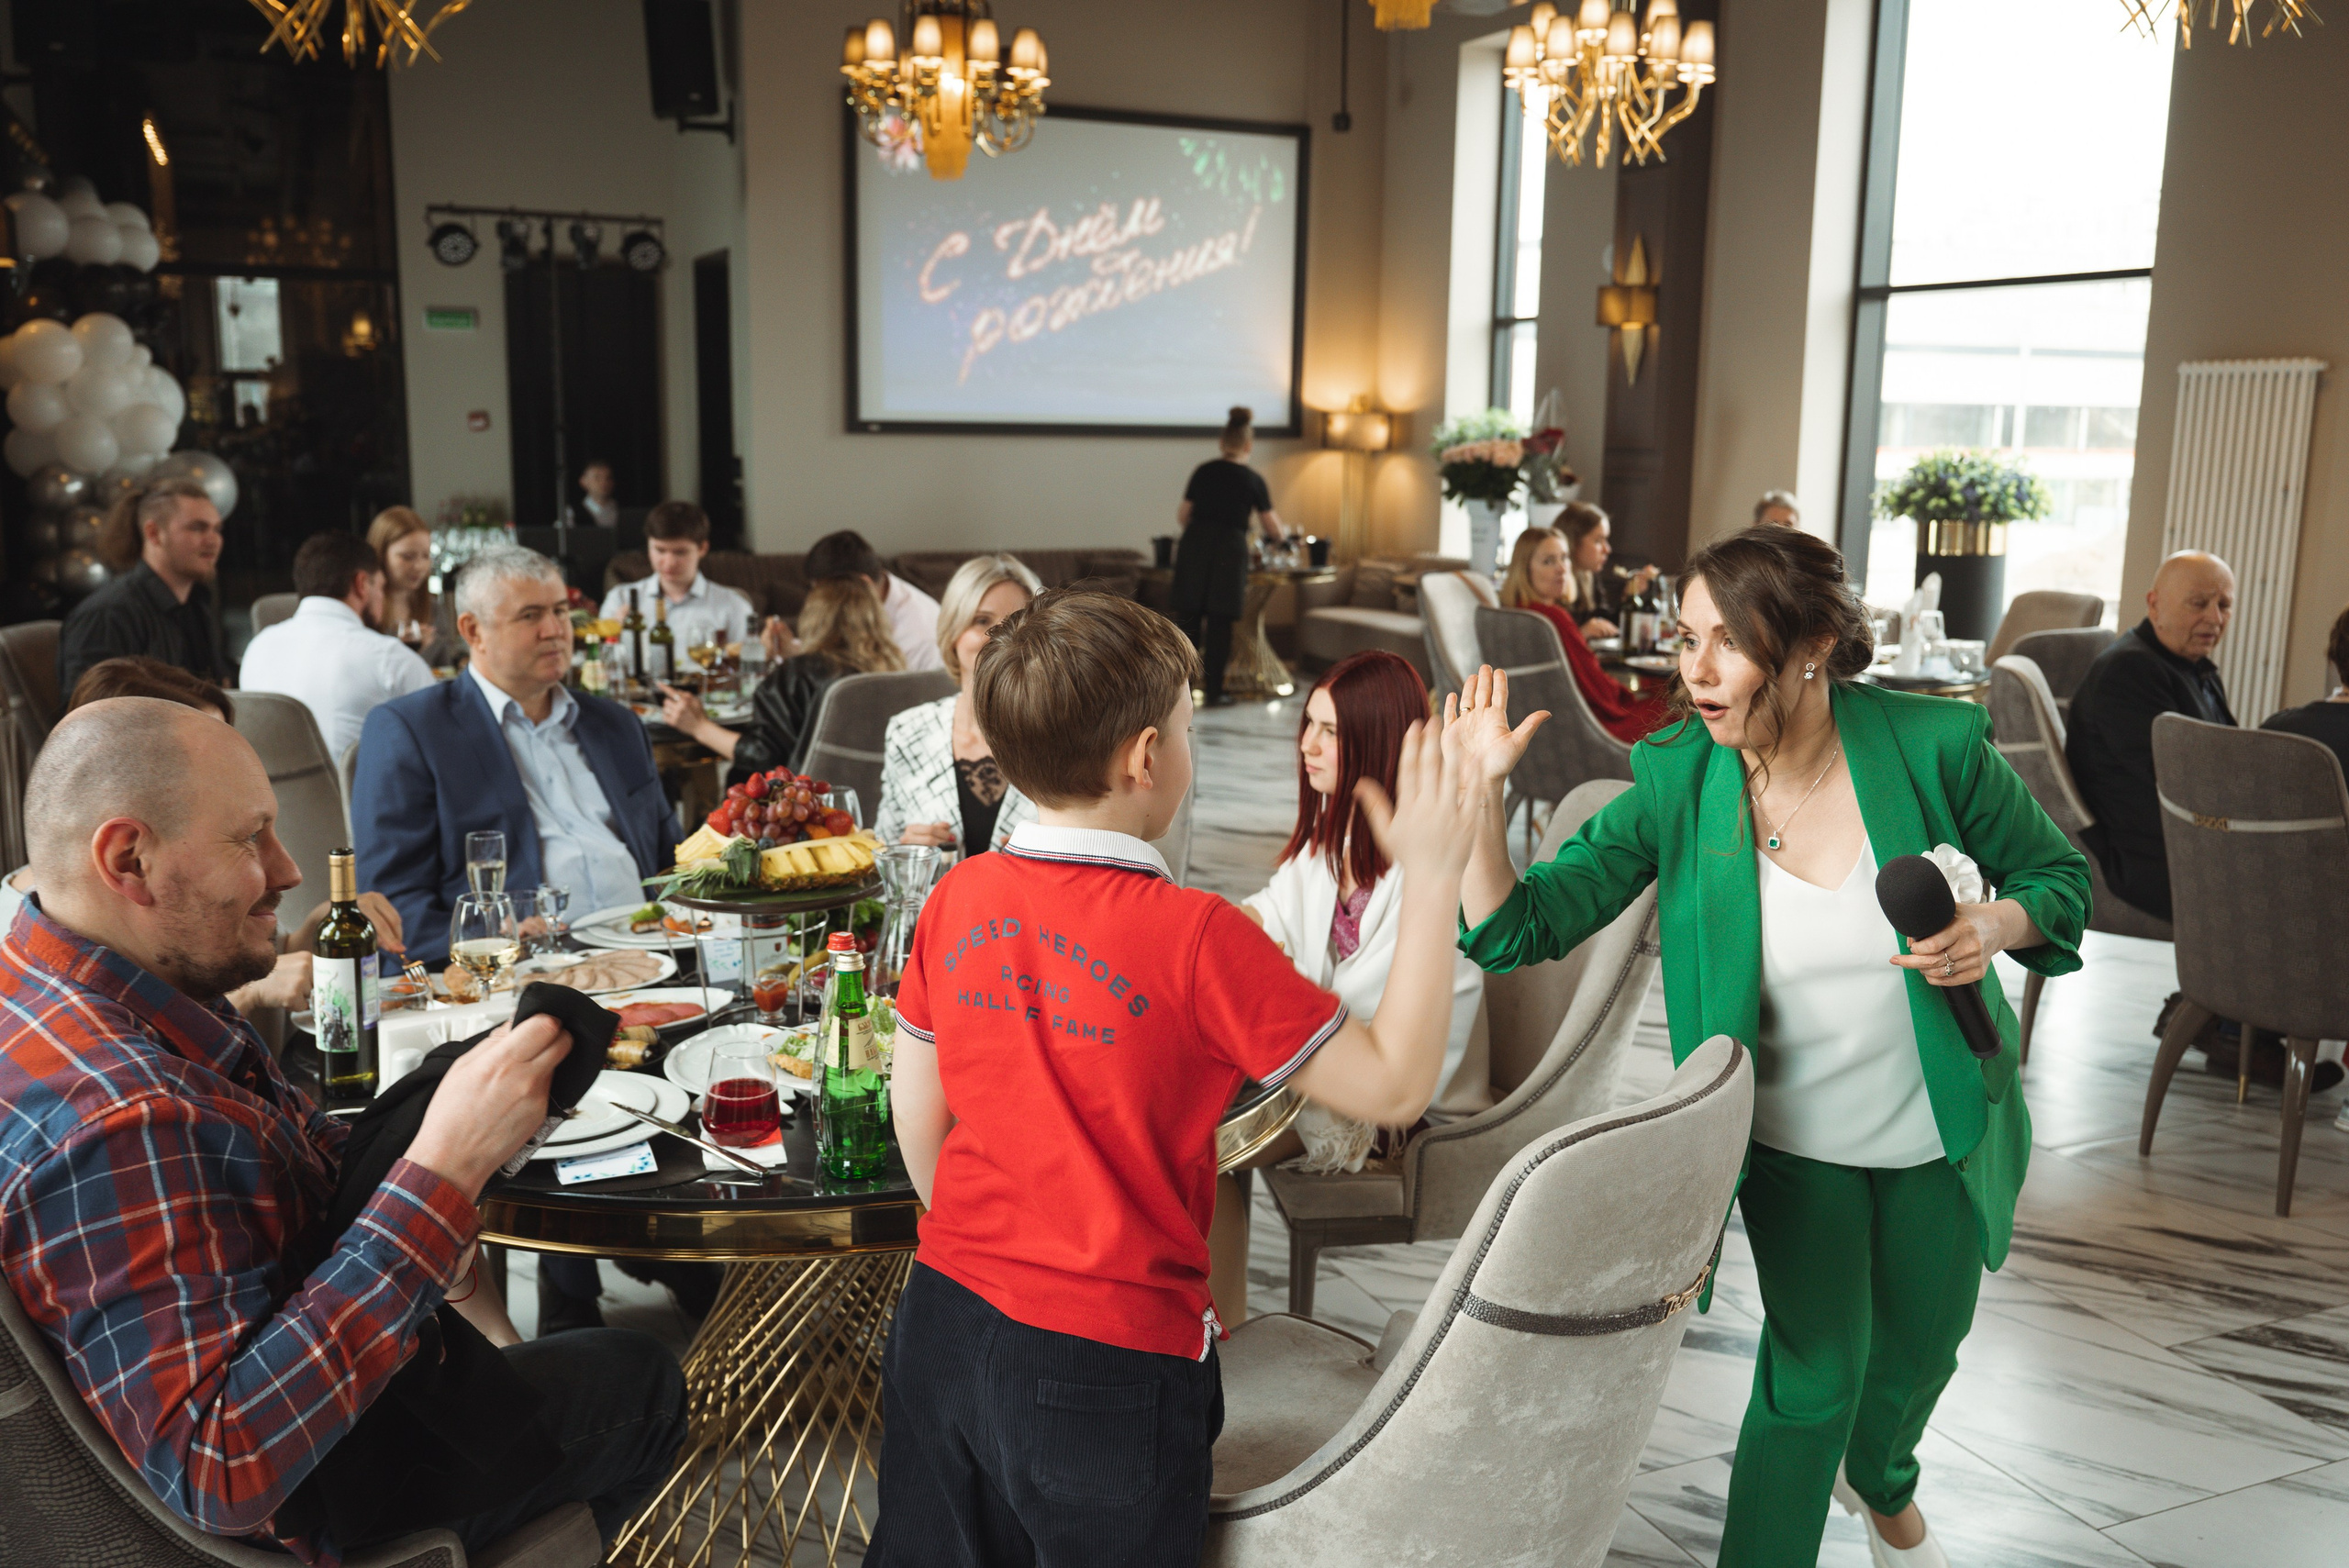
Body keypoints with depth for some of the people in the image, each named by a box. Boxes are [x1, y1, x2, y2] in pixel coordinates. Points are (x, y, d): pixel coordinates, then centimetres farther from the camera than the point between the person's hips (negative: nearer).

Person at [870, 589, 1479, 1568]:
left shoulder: (958, 898, -5)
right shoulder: (1193, 937, -22)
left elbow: (916, 1117, 4)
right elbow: (1392, 1084, -16)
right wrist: (1430, 875, -11)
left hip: (945, 1321, 5)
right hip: (1111, 1359, -5)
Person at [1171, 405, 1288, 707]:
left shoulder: (1203, 471, 10)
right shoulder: (1253, 480, 4)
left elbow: (1182, 517, 13)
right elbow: (1275, 530, 11)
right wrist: (1286, 530, 34)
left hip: (1193, 547, 2)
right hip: (1229, 551, -2)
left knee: (1188, 618, 6)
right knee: (1220, 625, 4)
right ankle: (1214, 692, 9)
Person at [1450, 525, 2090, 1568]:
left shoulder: (1932, 746, -20)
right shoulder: (1679, 784, -19)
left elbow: (2059, 877, -4)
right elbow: (1522, 928, -21)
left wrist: (1996, 924, -26)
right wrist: (1475, 792, -35)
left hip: (1943, 1131, 2)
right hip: (1793, 1139, -2)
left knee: (1919, 1351, 24)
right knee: (1816, 1372, 0)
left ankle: (1881, 1482, 59)